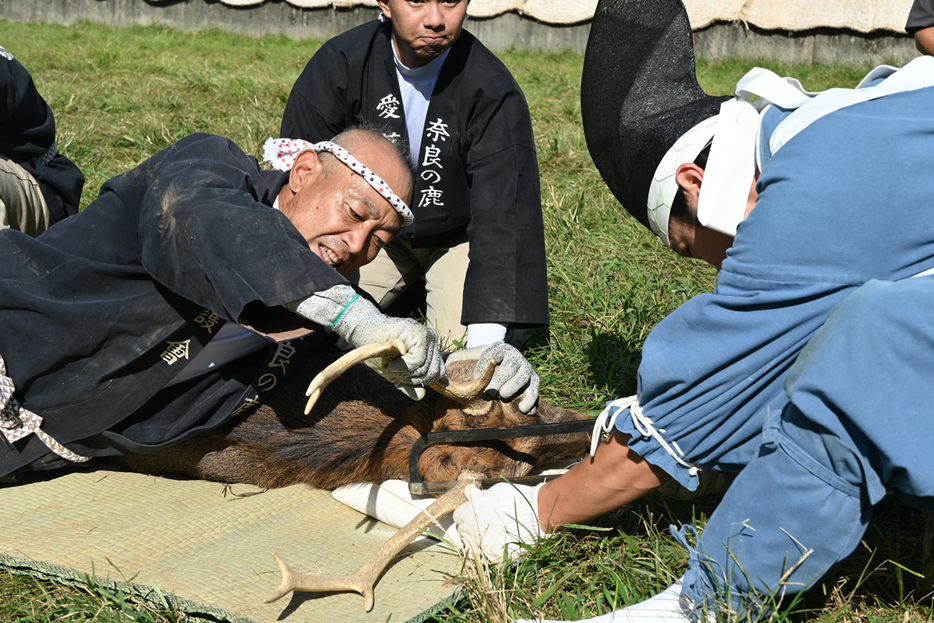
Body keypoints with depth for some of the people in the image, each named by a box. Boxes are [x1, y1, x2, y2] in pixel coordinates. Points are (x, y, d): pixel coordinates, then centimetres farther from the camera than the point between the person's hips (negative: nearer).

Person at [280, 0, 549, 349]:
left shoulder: (493, 90, -26)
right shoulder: (341, 63, -19)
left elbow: (505, 213, -33)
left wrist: (485, 338, -44)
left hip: (456, 236, -2)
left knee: (460, 336, -23)